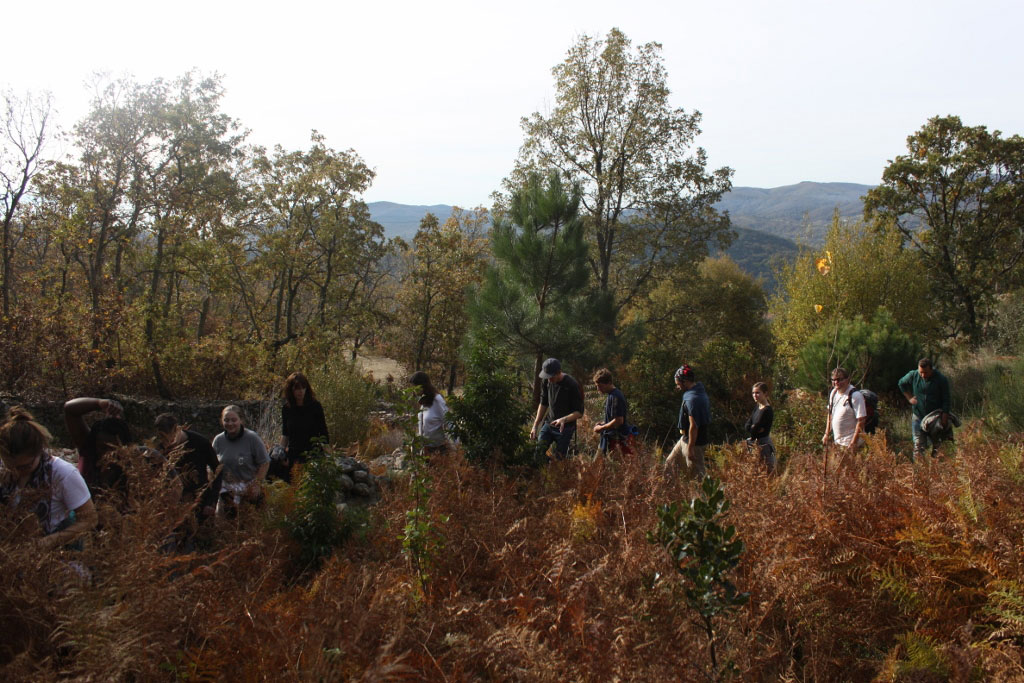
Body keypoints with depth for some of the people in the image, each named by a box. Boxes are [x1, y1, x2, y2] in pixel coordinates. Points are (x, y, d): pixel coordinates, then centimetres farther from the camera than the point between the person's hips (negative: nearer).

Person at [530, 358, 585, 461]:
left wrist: (564, 420, -34)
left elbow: (579, 412, -16)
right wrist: (535, 426, 5)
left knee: (558, 458, -3)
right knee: (537, 452, -10)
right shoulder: (547, 382, -3)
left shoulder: (572, 385, -18)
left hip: (565, 428, -4)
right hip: (548, 424, 4)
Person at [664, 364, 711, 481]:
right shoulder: (701, 392, 6)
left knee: (698, 474, 0)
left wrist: (690, 448, -23)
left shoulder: (692, 399, -25)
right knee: (670, 462, 21)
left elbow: (693, 426, -27)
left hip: (694, 442, -10)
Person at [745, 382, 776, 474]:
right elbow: (747, 425, 5)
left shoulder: (767, 410, -17)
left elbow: (756, 428, -19)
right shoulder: (757, 408, 11)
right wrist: (754, 428, -16)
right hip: (755, 444, 9)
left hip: (763, 445, -9)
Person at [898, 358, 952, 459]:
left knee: (936, 445, 9)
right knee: (918, 446, -3)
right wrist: (909, 398, 7)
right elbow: (901, 383, 15)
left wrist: (944, 419, -13)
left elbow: (946, 401, -8)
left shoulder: (941, 379, -12)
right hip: (918, 416, 1)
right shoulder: (913, 375, -7)